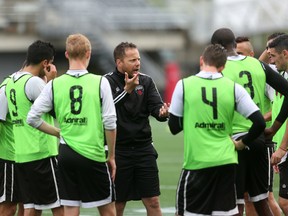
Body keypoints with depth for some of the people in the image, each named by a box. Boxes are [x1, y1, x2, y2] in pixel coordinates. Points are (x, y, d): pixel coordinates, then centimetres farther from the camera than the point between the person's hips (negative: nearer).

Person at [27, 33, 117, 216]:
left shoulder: (55, 85, 0)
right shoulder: (100, 82, -6)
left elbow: (33, 118, 0)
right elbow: (110, 123, -7)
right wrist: (111, 156, 4)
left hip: (66, 153, 3)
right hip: (93, 153, -3)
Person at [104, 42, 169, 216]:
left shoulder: (146, 81, 5)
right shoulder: (108, 82, -7)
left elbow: (156, 106, -6)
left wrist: (162, 112, -29)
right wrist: (127, 90, -31)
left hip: (144, 148, 3)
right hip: (118, 151, -3)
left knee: (153, 202, 0)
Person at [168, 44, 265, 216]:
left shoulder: (184, 85, -3)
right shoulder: (234, 88, 0)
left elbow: (174, 127, 4)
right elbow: (260, 122, -4)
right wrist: (243, 143, 12)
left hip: (196, 163, -2)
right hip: (226, 162, 2)